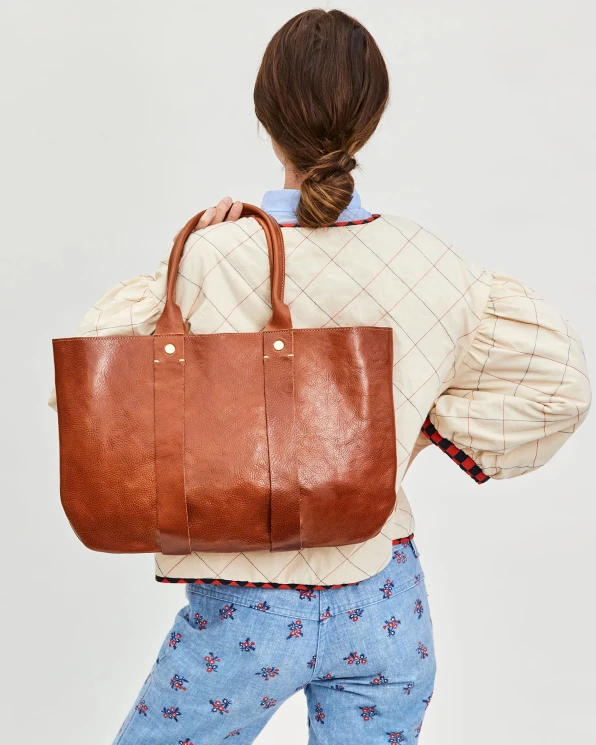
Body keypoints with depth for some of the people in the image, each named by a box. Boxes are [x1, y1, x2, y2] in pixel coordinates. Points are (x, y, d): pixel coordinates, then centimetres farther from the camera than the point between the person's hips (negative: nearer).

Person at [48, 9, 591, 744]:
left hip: (249, 610, -2)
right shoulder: (430, 265, -10)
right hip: (385, 605, 3)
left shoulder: (213, 260, -20)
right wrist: (429, 431, 1)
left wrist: (194, 261, -8)